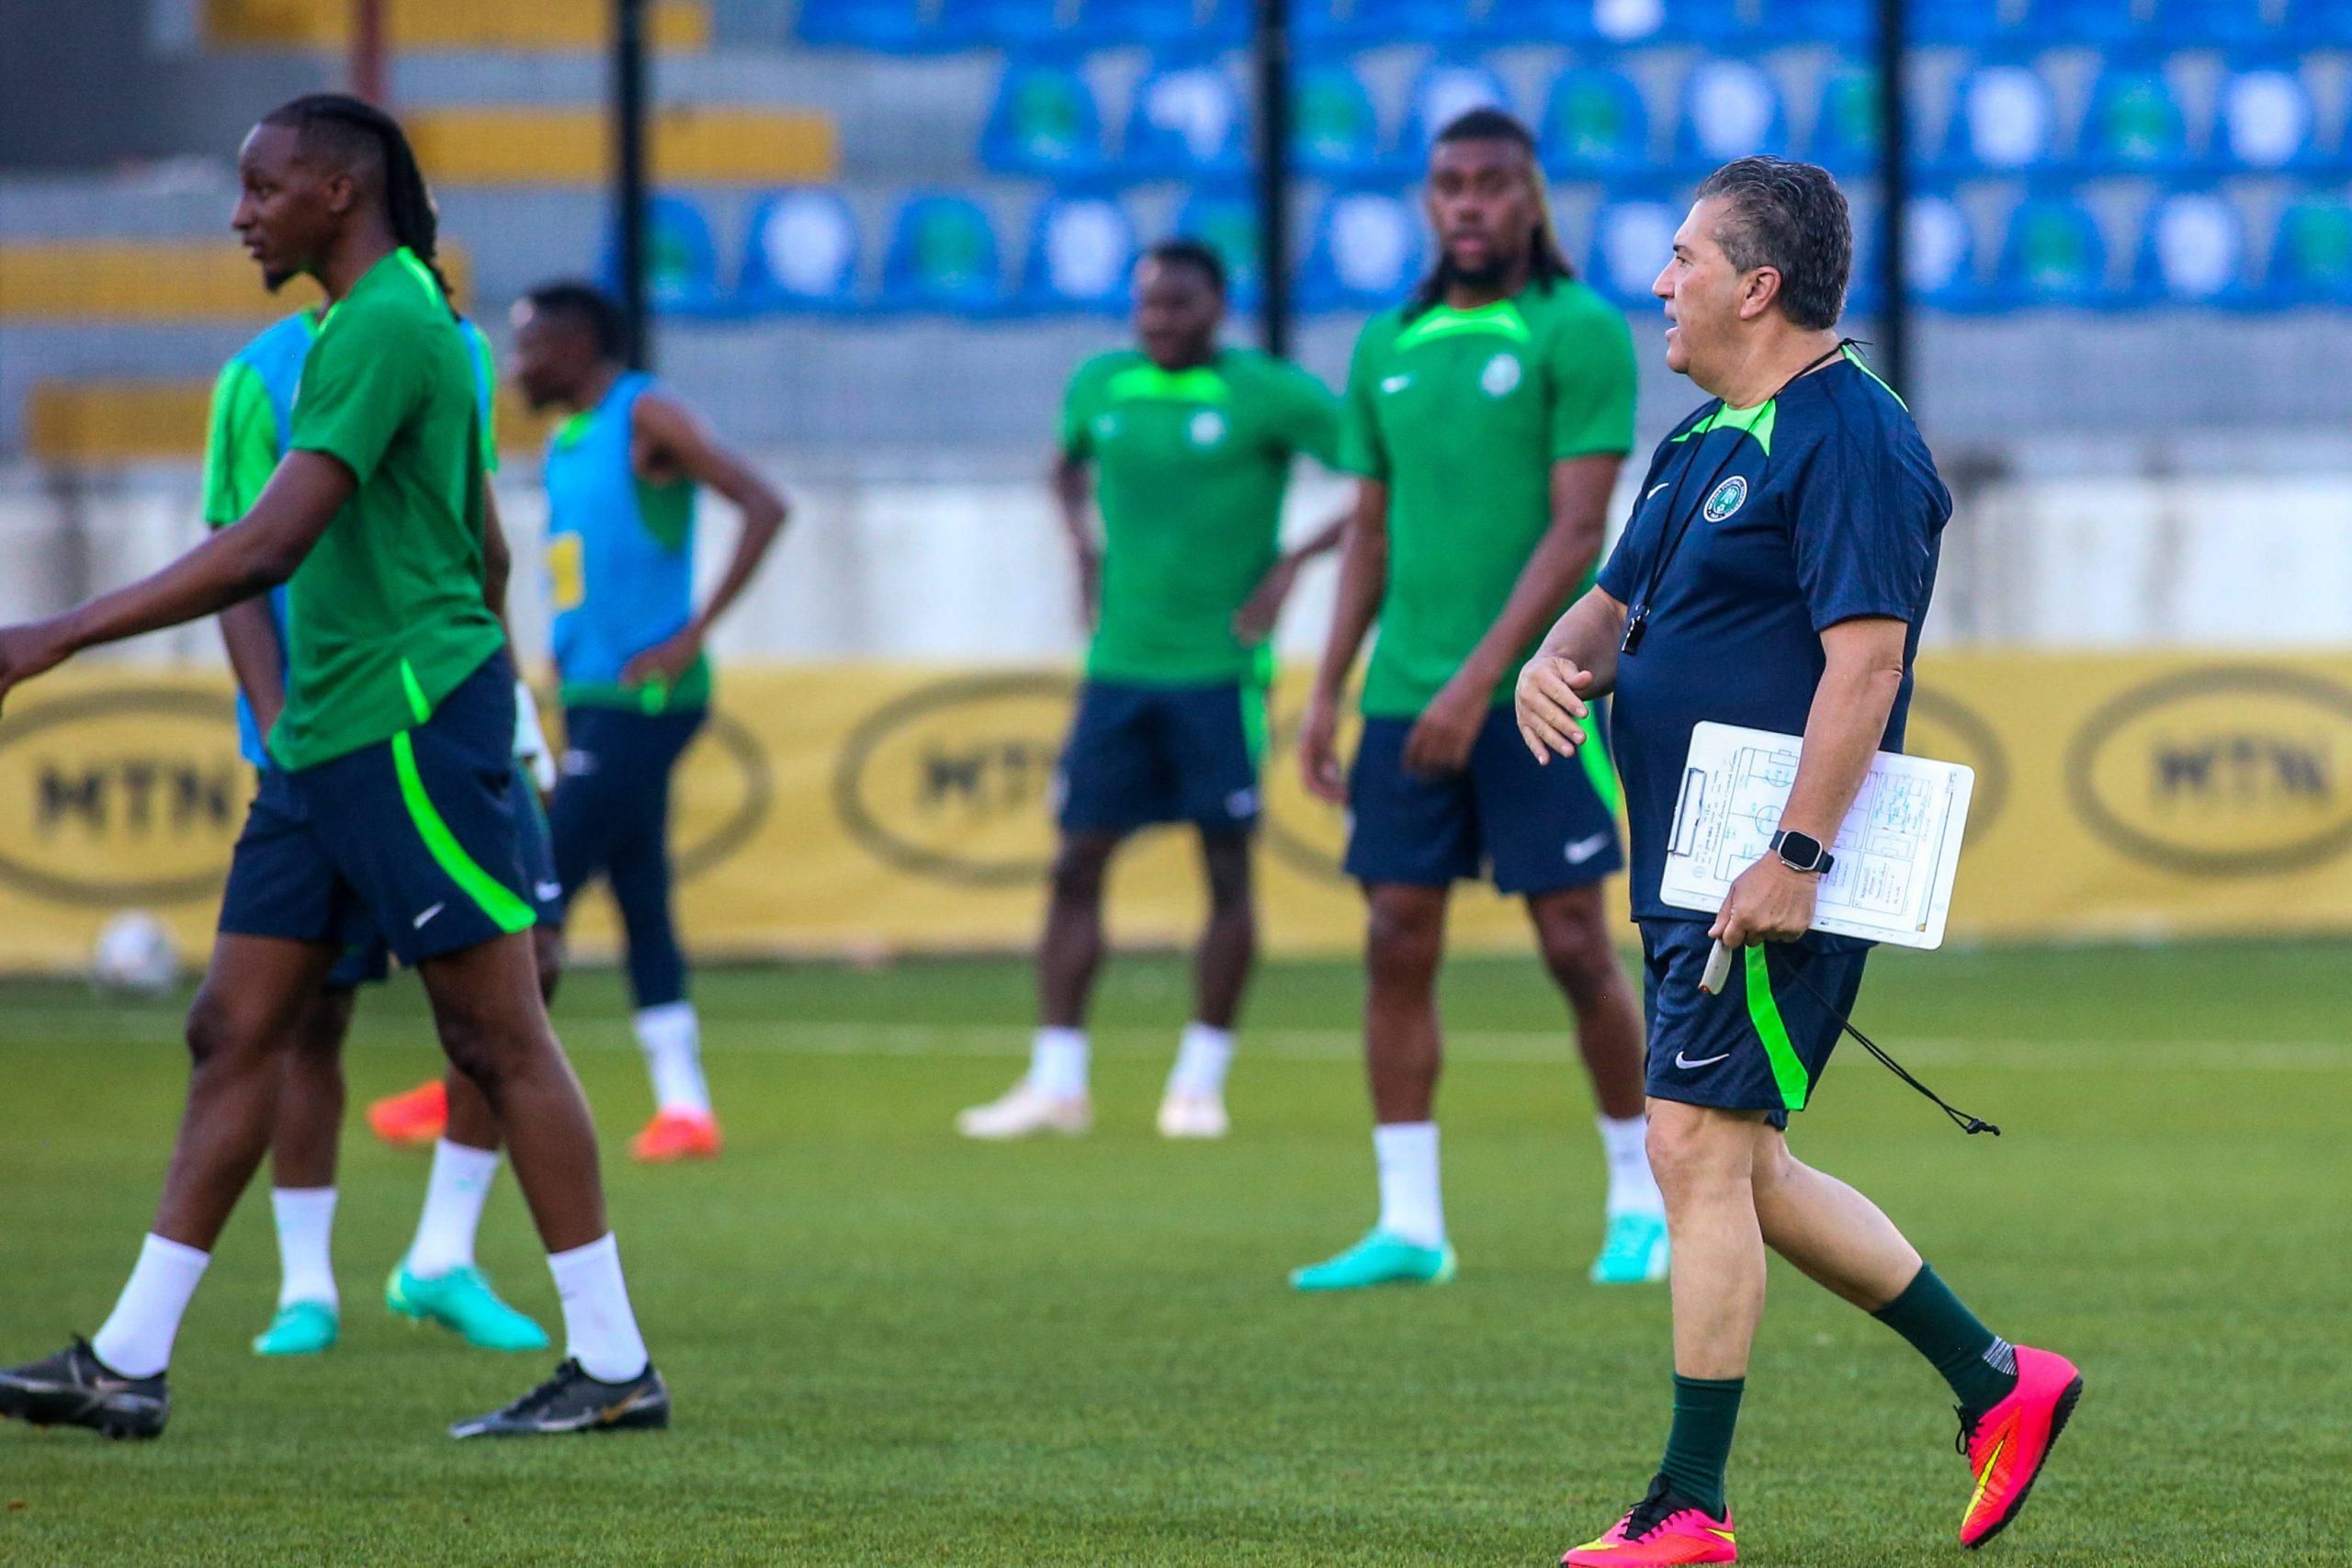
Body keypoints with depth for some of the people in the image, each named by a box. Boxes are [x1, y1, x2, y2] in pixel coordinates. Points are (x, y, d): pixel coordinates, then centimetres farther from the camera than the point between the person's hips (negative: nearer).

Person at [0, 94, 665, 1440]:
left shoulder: (385, 329, -16)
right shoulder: (399, 317, 16)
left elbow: (269, 545, -24)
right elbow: (477, 545, 23)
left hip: (413, 724, -10)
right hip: (329, 737, 10)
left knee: (500, 1039, -5)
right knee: (235, 1033, 6)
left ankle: (617, 1366, 1)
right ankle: (129, 1364, 6)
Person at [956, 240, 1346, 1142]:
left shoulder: (1267, 395, -7)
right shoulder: (1100, 387, 8)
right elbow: (1069, 464, 30)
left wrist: (1294, 563, -13)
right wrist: (1083, 547, 13)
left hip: (1221, 669, -5)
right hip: (1120, 663, 5)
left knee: (1228, 866, 0)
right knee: (1077, 864, 0)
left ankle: (1200, 1082, 9)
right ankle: (1056, 1083, 3)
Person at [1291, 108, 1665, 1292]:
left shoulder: (1576, 333, -5)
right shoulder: (1391, 347, 13)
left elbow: (1577, 529, -12)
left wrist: (1478, 681, -18)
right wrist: (1327, 690, 9)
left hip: (1534, 695, -5)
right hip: (1407, 699, 5)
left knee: (1575, 945, -3)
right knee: (1397, 943, 0)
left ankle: (1641, 1201, 12)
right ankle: (1408, 1226, 3)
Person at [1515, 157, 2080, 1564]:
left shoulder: (1851, 439, -13)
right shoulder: (1709, 443, 18)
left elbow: (1865, 659, -20)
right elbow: (1620, 602, 24)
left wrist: (1795, 858, -25)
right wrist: (1558, 661, 0)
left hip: (1772, 889, -10)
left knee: (1701, 1149, -10)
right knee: (1740, 1171, 13)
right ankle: (1999, 1382, 22)